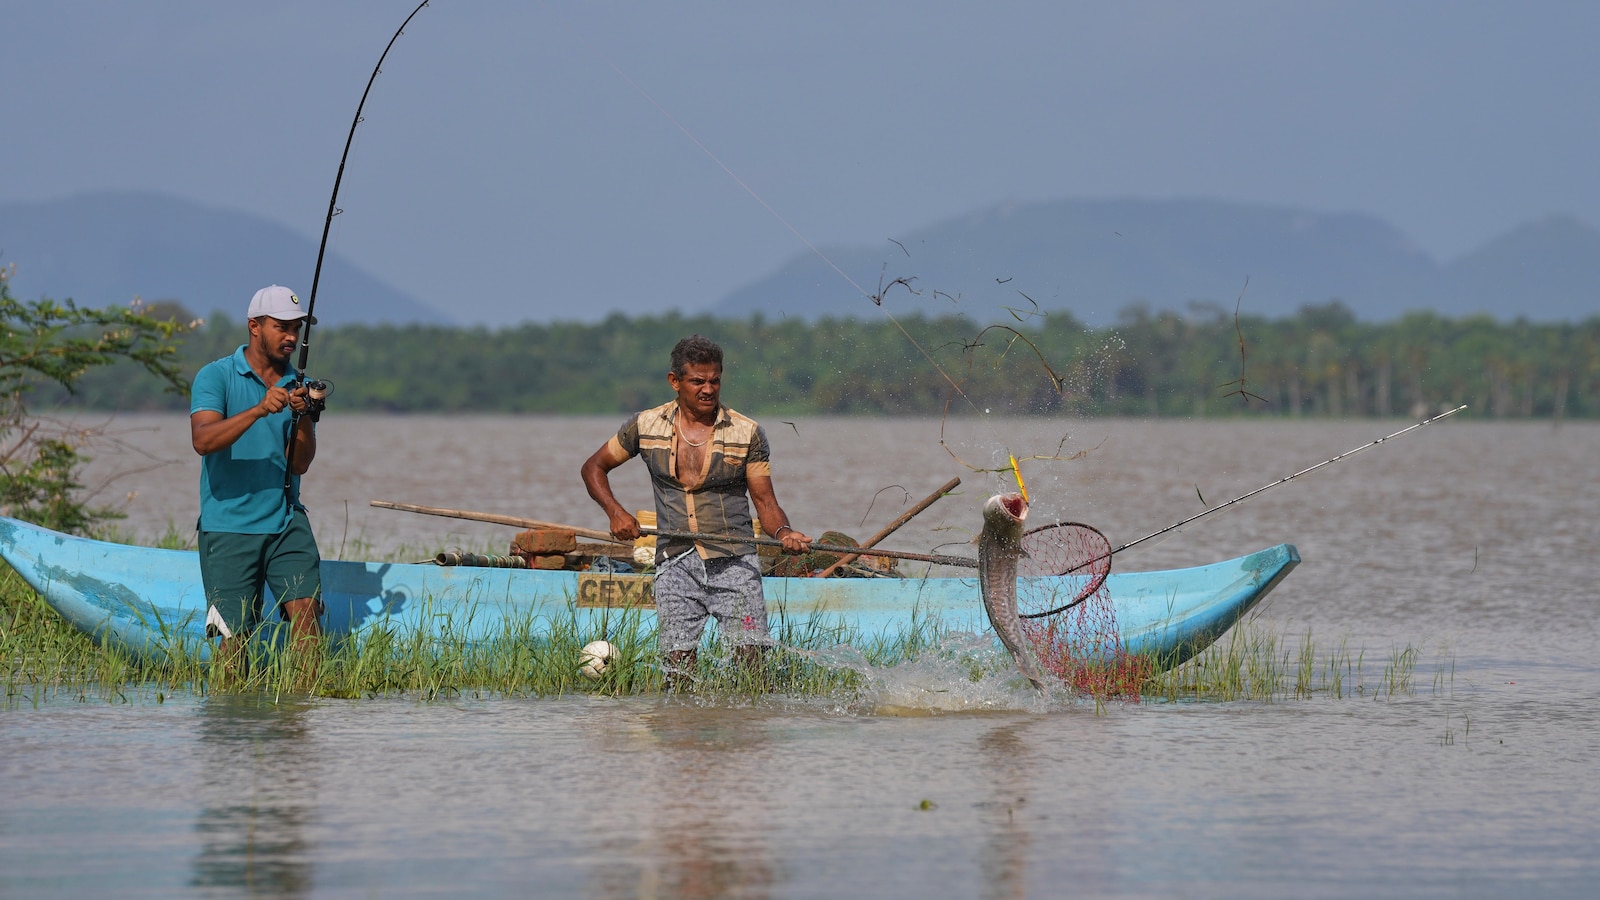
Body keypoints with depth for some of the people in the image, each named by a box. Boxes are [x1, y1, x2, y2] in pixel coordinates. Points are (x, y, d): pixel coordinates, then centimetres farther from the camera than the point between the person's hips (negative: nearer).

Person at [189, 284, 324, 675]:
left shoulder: (299, 387, 10)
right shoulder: (216, 376, -2)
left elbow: (300, 465, 2)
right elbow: (203, 440, -19)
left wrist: (304, 419, -16)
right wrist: (259, 410, -29)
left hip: (285, 521, 3)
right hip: (228, 524, -3)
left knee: (305, 606, -16)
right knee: (235, 634, -4)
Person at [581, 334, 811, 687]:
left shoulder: (747, 433, 2)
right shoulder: (646, 426, 5)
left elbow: (766, 504, 4)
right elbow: (594, 467, 18)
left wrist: (784, 533, -18)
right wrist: (615, 512, 1)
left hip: (733, 562, -1)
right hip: (675, 564, 1)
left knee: (751, 659, -12)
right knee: (678, 663, -9)